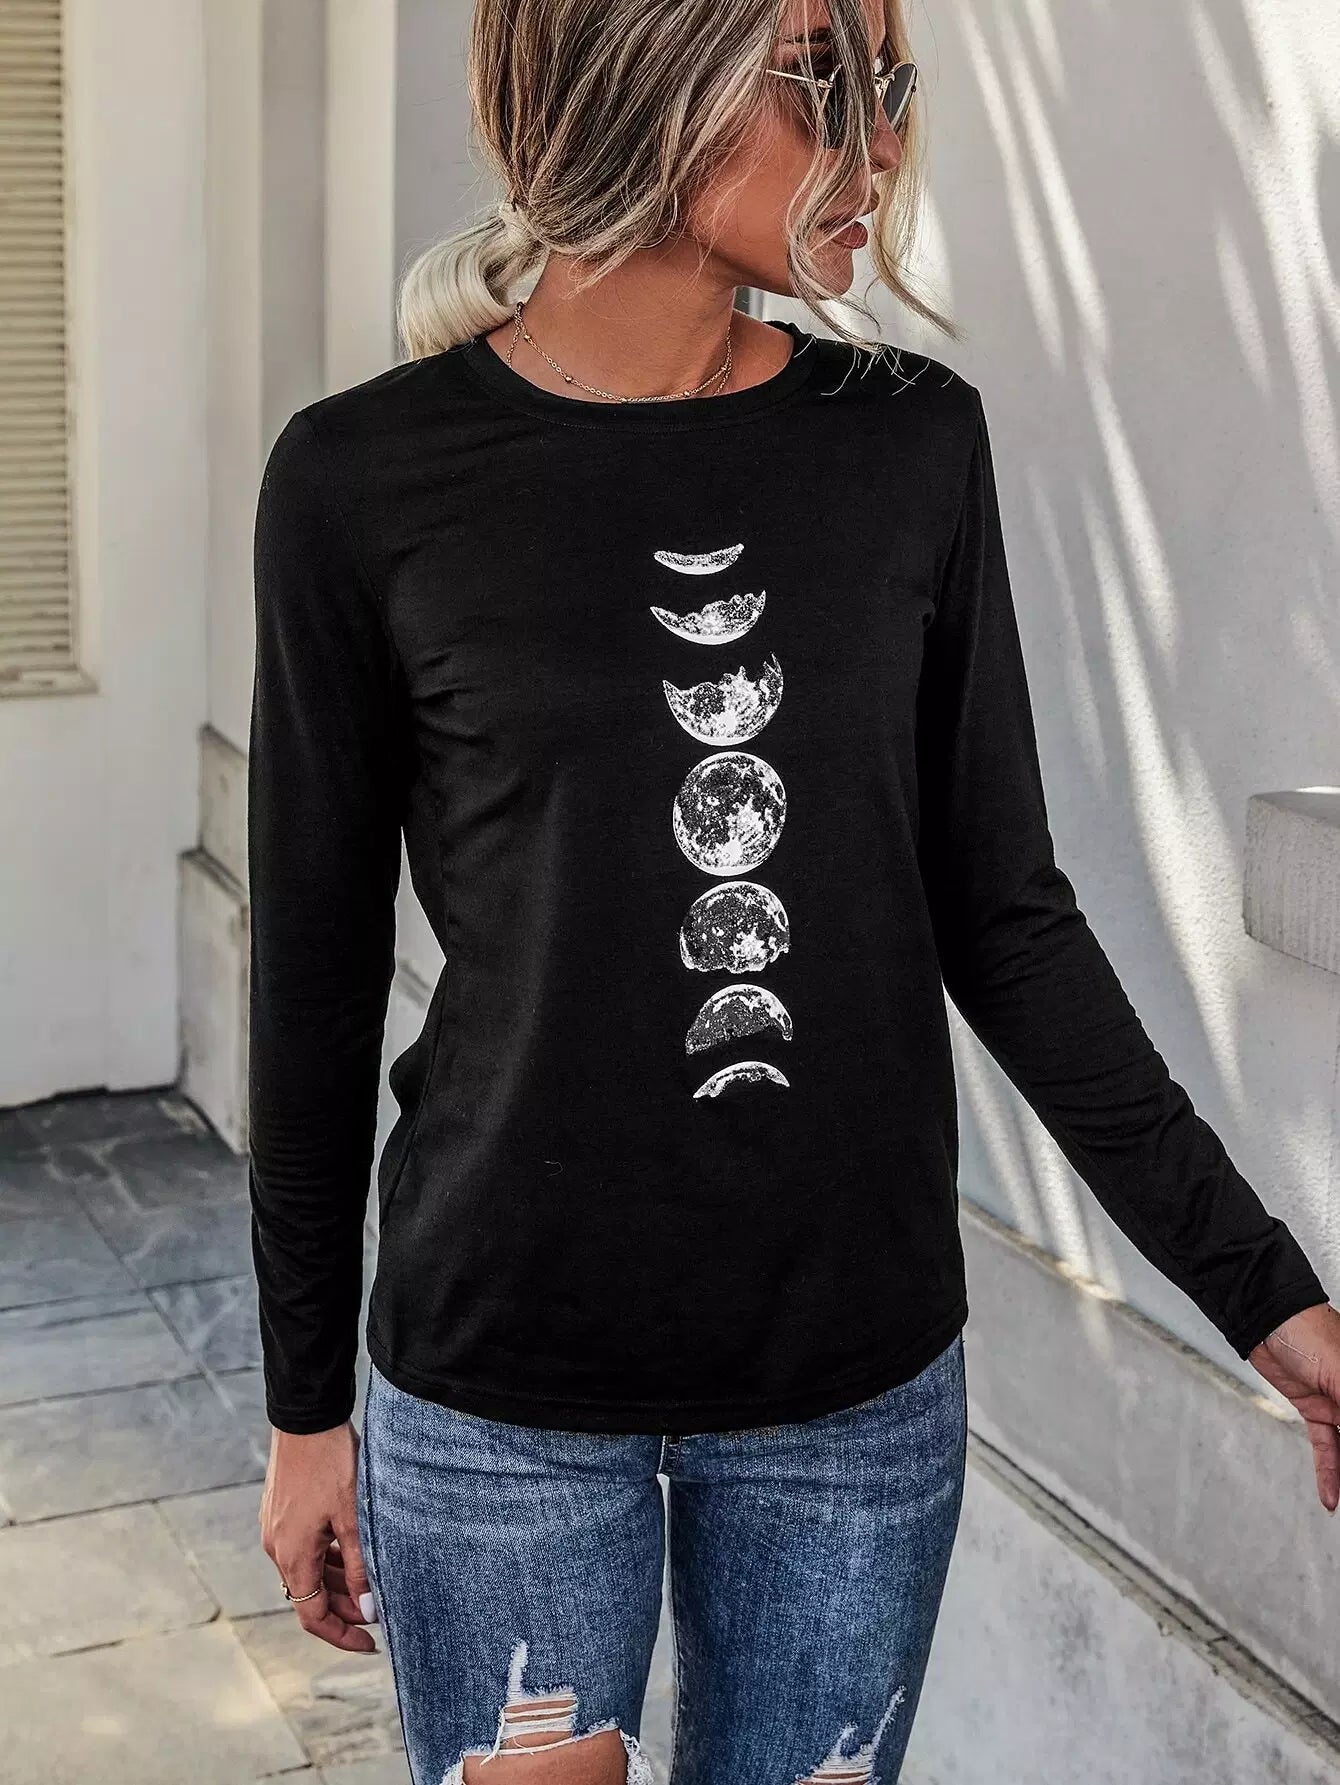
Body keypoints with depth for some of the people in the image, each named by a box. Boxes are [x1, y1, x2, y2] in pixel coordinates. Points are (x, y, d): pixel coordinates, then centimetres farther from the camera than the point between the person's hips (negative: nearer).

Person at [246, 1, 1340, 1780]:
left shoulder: (915, 447, -1)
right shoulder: (366, 481, -8)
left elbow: (1005, 914, 3)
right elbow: (317, 974, -1)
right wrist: (310, 1402, 5)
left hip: (863, 1375, 2)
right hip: (500, 1390, -2)